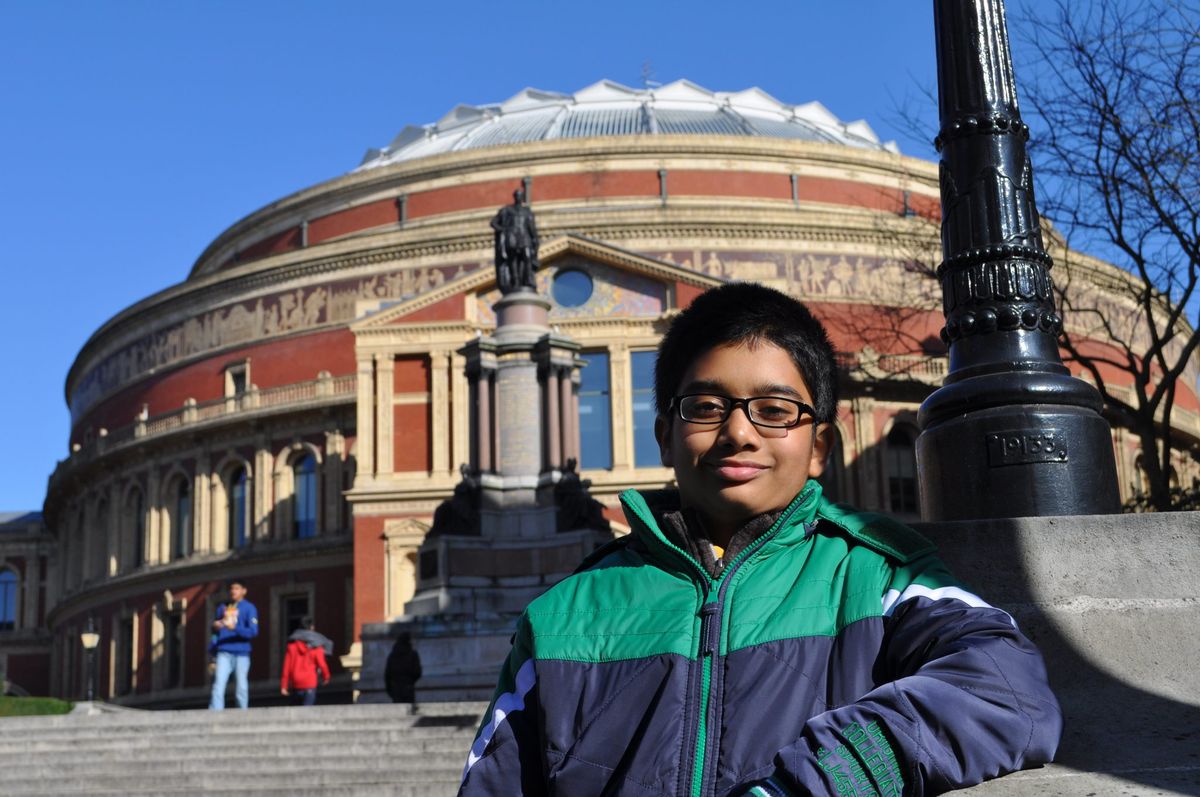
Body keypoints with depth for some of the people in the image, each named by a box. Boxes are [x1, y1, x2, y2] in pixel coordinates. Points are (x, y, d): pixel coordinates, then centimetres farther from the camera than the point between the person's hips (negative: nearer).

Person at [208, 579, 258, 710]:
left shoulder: (249, 608, 3)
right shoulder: (222, 607, 17)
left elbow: (253, 631, -7)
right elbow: (216, 630, 22)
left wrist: (235, 628, -20)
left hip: (241, 652, -3)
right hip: (223, 652, 3)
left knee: (241, 688, -1)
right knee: (218, 685, -10)